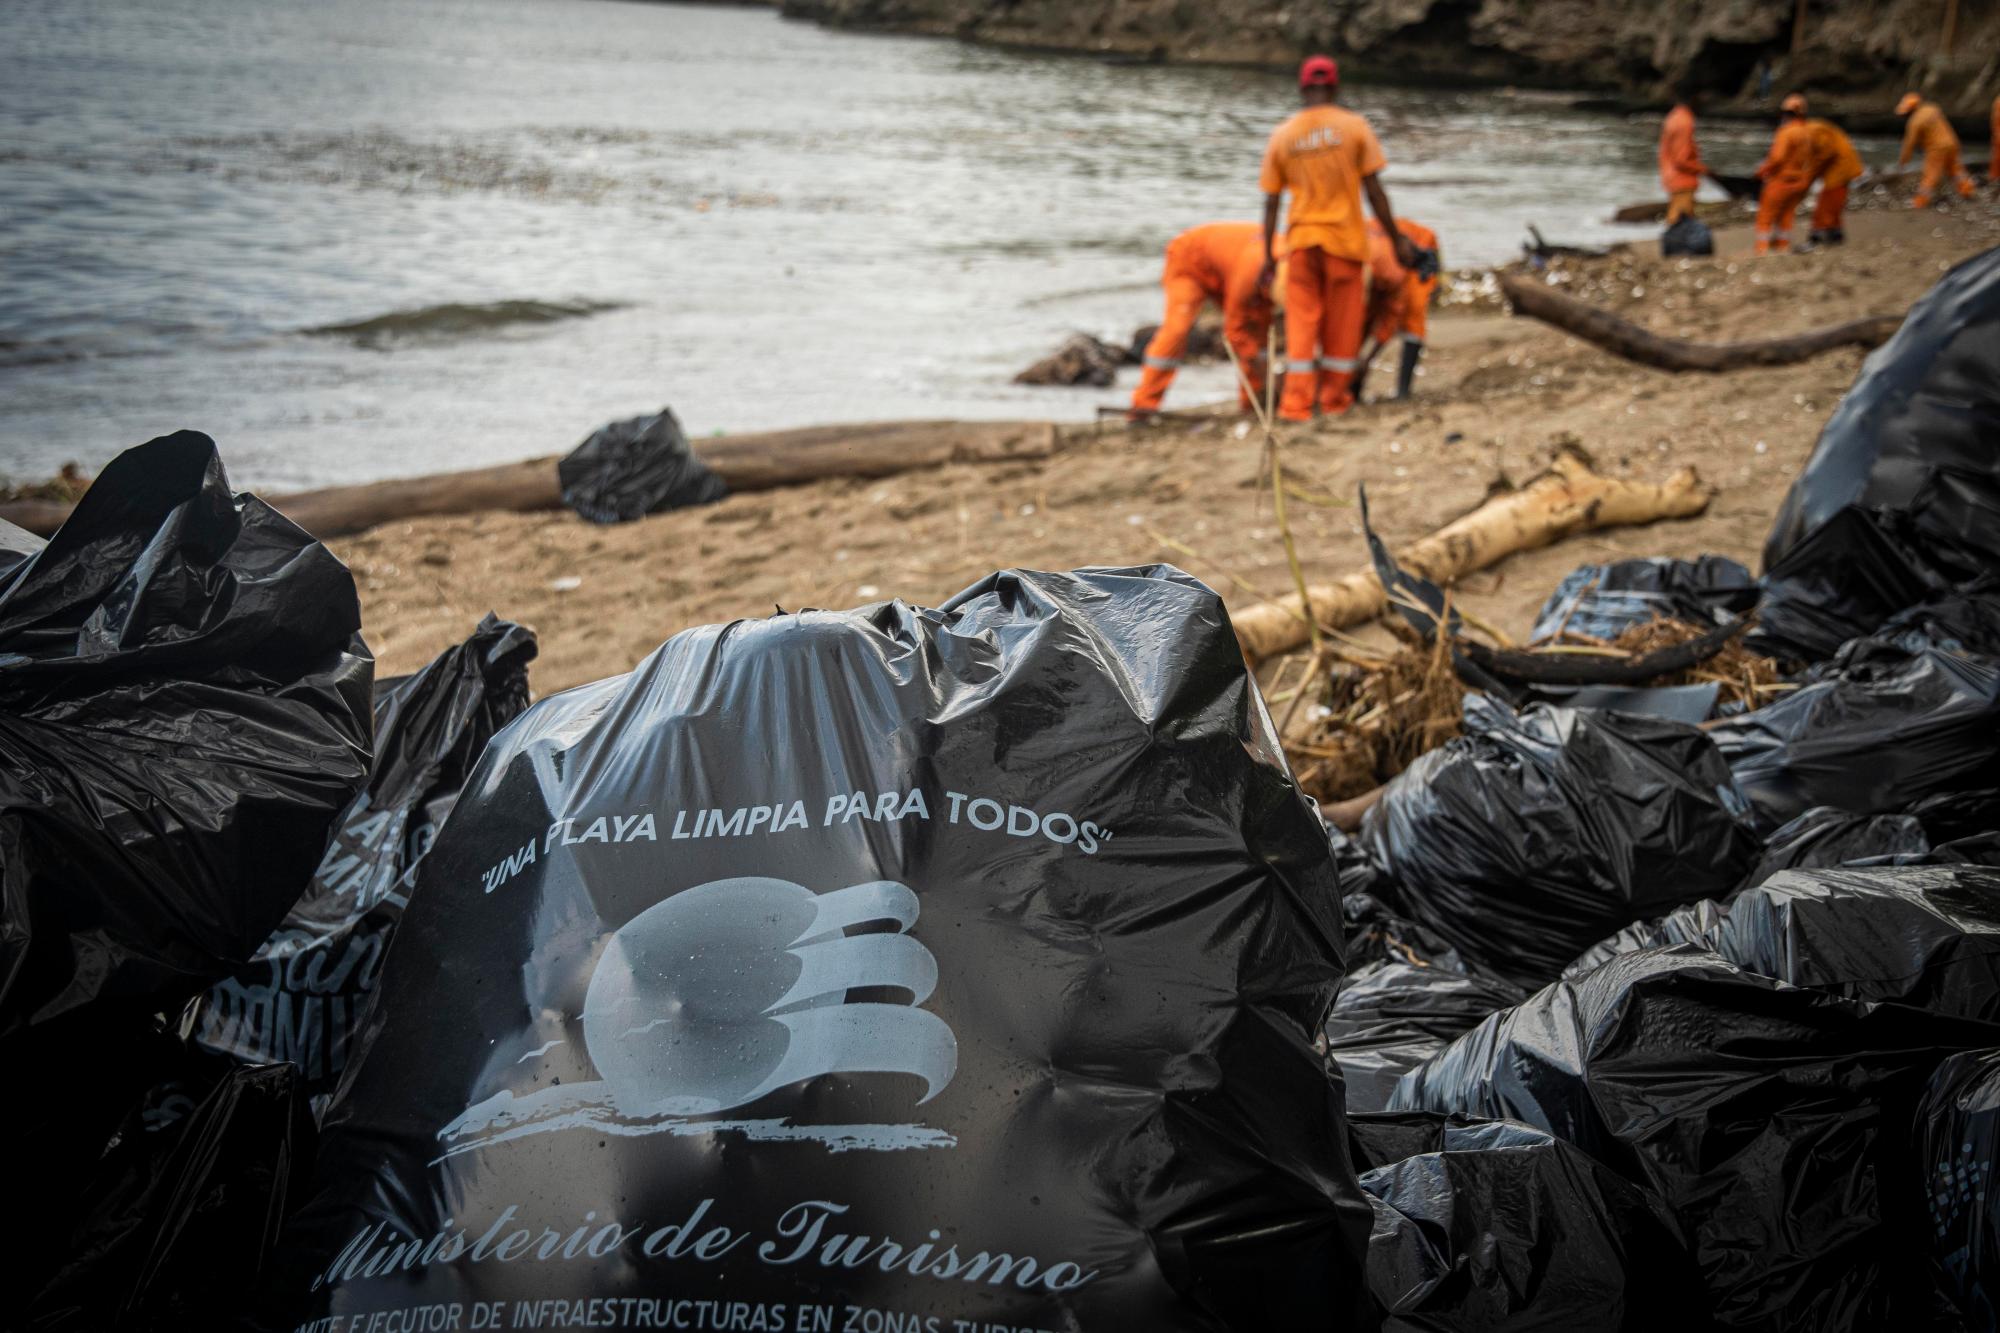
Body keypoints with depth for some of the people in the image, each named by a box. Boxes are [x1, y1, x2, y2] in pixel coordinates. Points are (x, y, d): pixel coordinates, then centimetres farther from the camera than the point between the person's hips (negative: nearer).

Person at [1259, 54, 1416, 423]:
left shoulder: (1281, 136, 2)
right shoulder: (1353, 126, -4)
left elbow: (1271, 202, 3)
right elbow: (1374, 191, -6)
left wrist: (1268, 254, 9)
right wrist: (1397, 239, 1)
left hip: (1301, 239, 1)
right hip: (1345, 238, -1)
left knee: (1301, 322, 6)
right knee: (1342, 323, 11)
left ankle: (1296, 403, 0)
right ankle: (1334, 397, 22)